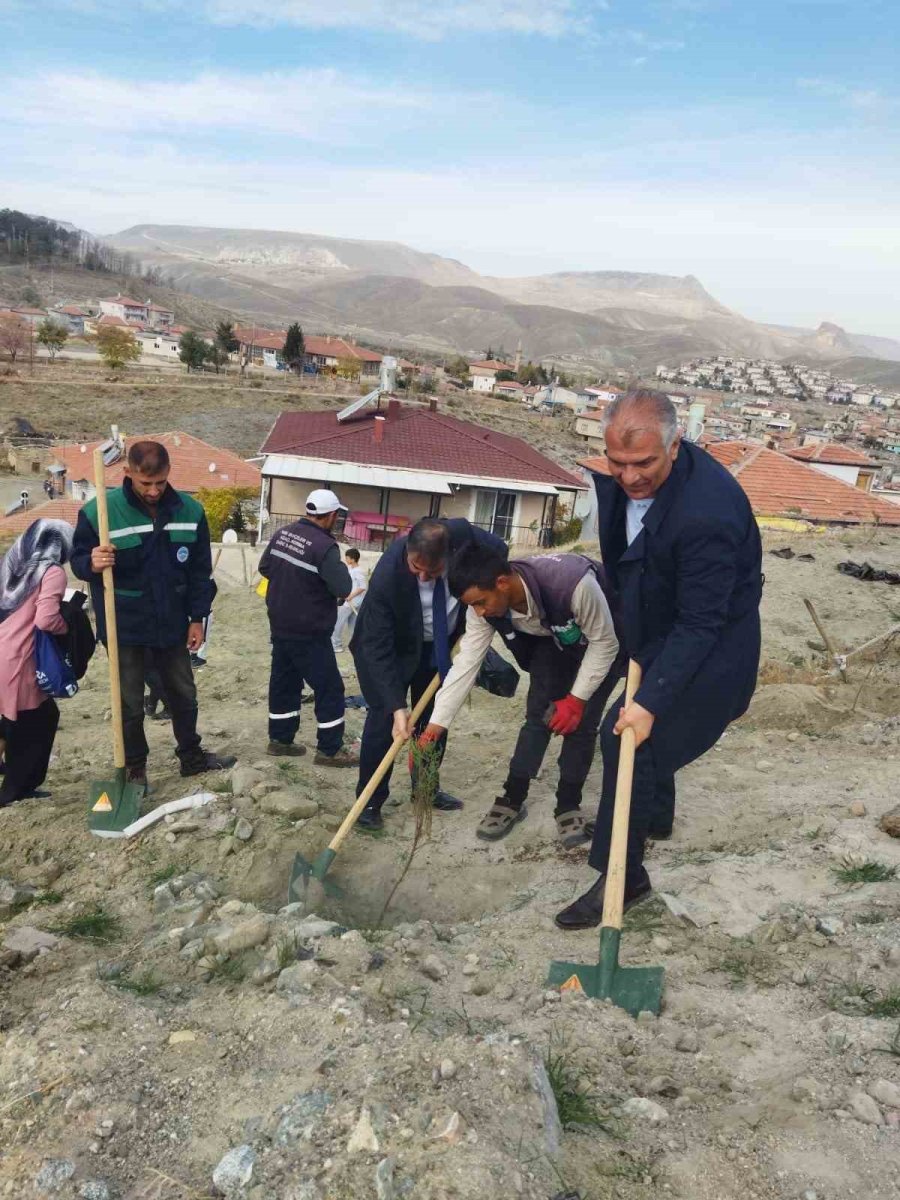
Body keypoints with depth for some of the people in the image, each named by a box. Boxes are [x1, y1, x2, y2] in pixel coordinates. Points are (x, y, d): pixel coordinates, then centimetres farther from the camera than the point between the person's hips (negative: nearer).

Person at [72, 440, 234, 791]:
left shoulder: (189, 511, -5)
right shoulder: (99, 511, -16)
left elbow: (200, 570, 3)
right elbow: (78, 559, -6)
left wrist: (197, 617, 3)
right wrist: (92, 564, -30)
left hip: (172, 624, 3)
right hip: (125, 627, -3)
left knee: (183, 695, 18)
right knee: (130, 704, 9)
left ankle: (191, 756, 37)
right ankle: (135, 768, 28)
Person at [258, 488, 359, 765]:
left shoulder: (283, 533, 2)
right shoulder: (324, 546, -23)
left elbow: (264, 568, 13)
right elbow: (344, 588, -23)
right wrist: (339, 568, -6)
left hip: (280, 625, 8)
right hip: (309, 633, -8)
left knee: (284, 681, 18)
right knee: (329, 687, 2)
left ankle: (280, 738, 27)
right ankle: (330, 750, 8)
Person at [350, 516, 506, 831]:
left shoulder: (463, 535, -30)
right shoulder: (387, 575, -39)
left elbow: (499, 552, -7)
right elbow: (377, 648, -35)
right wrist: (397, 706, -41)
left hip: (441, 646, 4)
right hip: (393, 648, -4)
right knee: (383, 716, -11)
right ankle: (369, 801, 3)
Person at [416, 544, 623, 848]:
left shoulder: (573, 583, -45)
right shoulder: (485, 606, -27)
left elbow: (604, 642, -28)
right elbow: (465, 664, -22)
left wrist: (577, 698, -25)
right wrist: (435, 726, -25)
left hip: (602, 643, -4)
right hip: (551, 641, 4)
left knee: (581, 724, -7)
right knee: (537, 715, -2)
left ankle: (568, 806, 10)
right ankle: (512, 799, 11)